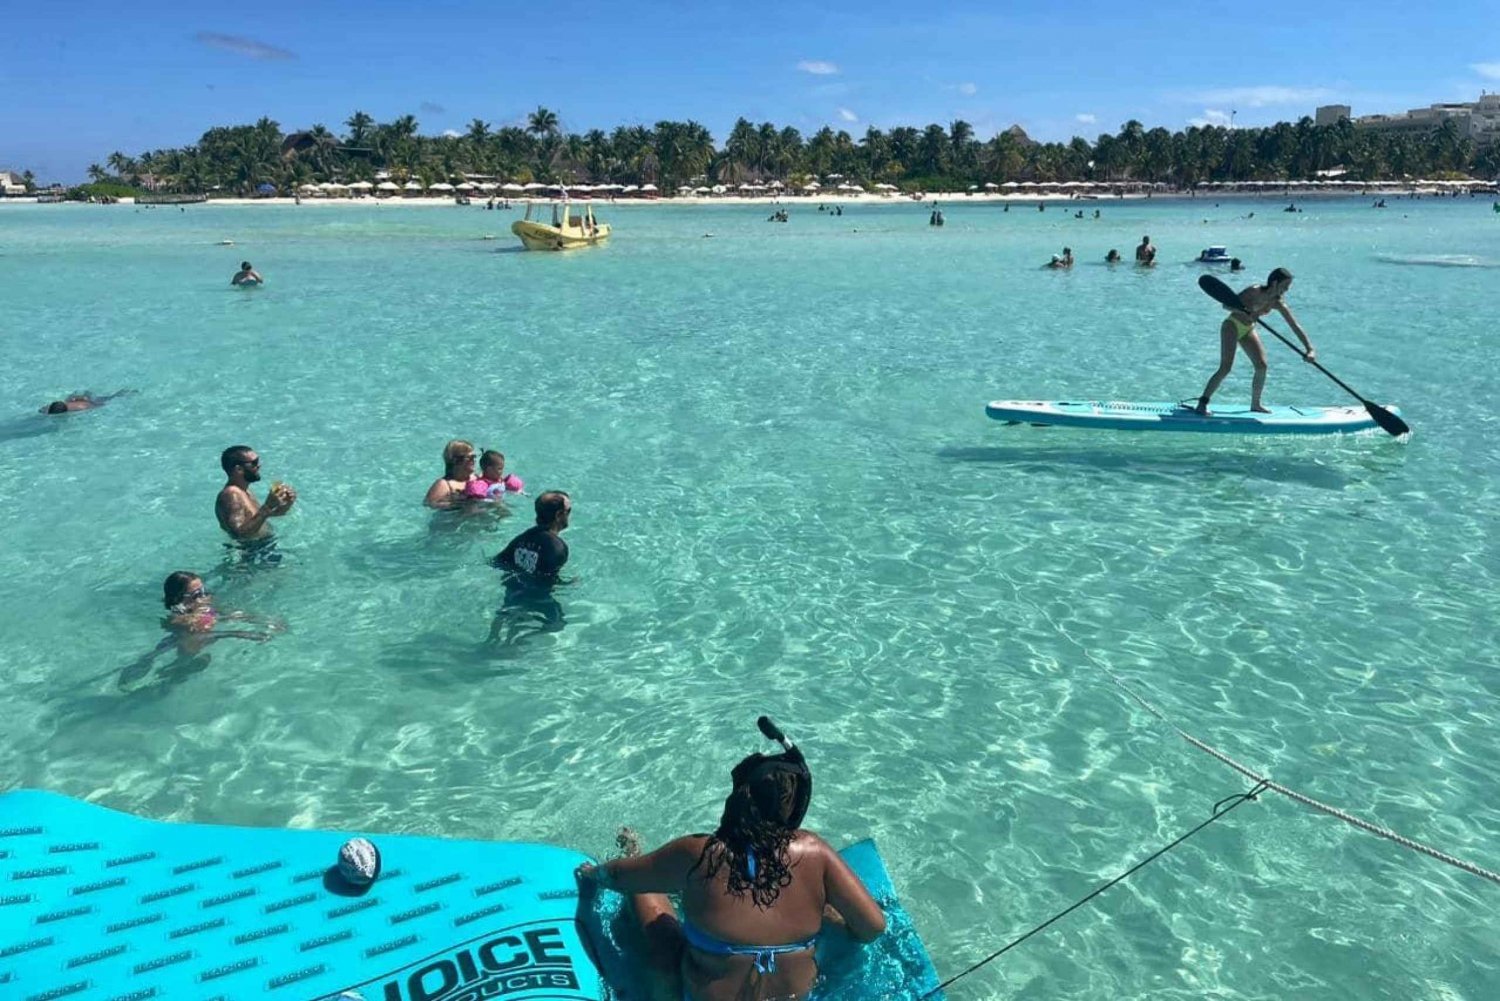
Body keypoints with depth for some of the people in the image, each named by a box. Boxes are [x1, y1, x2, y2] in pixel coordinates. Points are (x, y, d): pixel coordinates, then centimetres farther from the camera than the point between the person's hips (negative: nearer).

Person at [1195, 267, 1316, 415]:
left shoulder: (1277, 304, -5)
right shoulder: (1255, 291, -21)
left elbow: (1296, 326, -5)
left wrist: (1310, 349, -13)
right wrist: (1246, 311, -39)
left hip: (1248, 330, 7)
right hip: (1232, 326, -7)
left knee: (1262, 366, -2)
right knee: (1225, 368, -19)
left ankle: (1255, 404, 13)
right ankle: (1202, 403, -16)